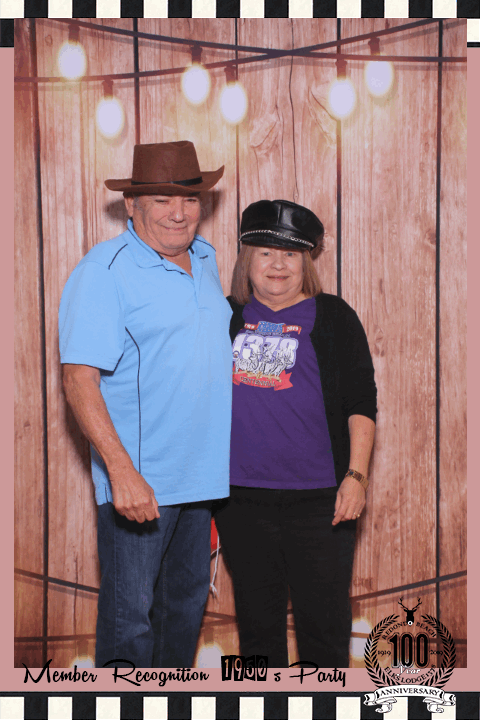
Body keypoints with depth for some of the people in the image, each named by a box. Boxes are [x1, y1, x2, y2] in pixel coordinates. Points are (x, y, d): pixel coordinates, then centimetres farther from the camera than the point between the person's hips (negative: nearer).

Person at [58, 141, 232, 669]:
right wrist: (122, 471, -27)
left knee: (188, 600, 19)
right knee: (129, 611, -1)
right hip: (138, 479, -7)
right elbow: (79, 379, -19)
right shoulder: (103, 271, -13)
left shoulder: (205, 259, 10)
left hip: (202, 470, 8)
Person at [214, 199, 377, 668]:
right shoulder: (227, 317, 10)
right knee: (256, 619, 14)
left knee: (324, 622, 3)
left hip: (318, 501, -3)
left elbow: (361, 403, 1)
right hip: (240, 498, 3)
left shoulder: (333, 317, 2)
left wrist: (356, 475, -8)